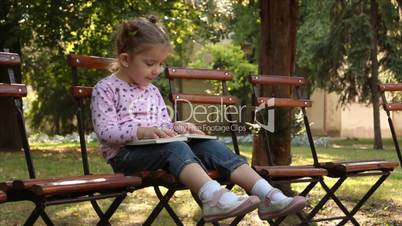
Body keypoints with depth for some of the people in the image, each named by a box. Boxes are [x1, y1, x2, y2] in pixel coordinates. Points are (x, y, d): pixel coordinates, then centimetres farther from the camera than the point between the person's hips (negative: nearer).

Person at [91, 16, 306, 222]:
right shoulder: (106, 89, -3)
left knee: (209, 144, -18)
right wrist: (142, 131, -27)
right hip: (125, 153, -6)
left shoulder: (152, 91, 19)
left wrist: (177, 127, -4)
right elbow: (105, 132, -12)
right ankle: (215, 197, -61)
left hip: (160, 148, 6)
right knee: (175, 147, -36)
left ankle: (268, 196, -32)